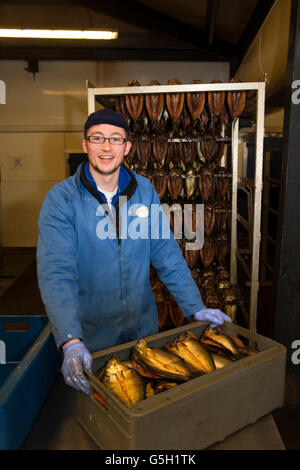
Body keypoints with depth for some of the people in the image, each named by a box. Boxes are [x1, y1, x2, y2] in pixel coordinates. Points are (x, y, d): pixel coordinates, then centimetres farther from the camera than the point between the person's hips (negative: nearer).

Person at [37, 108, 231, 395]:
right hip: (90, 336, -2)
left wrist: (196, 308, -8)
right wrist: (70, 341, -33)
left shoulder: (144, 190, -4)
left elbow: (166, 254, -2)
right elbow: (56, 273, -22)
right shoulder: (60, 200, -14)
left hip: (143, 327, 3)